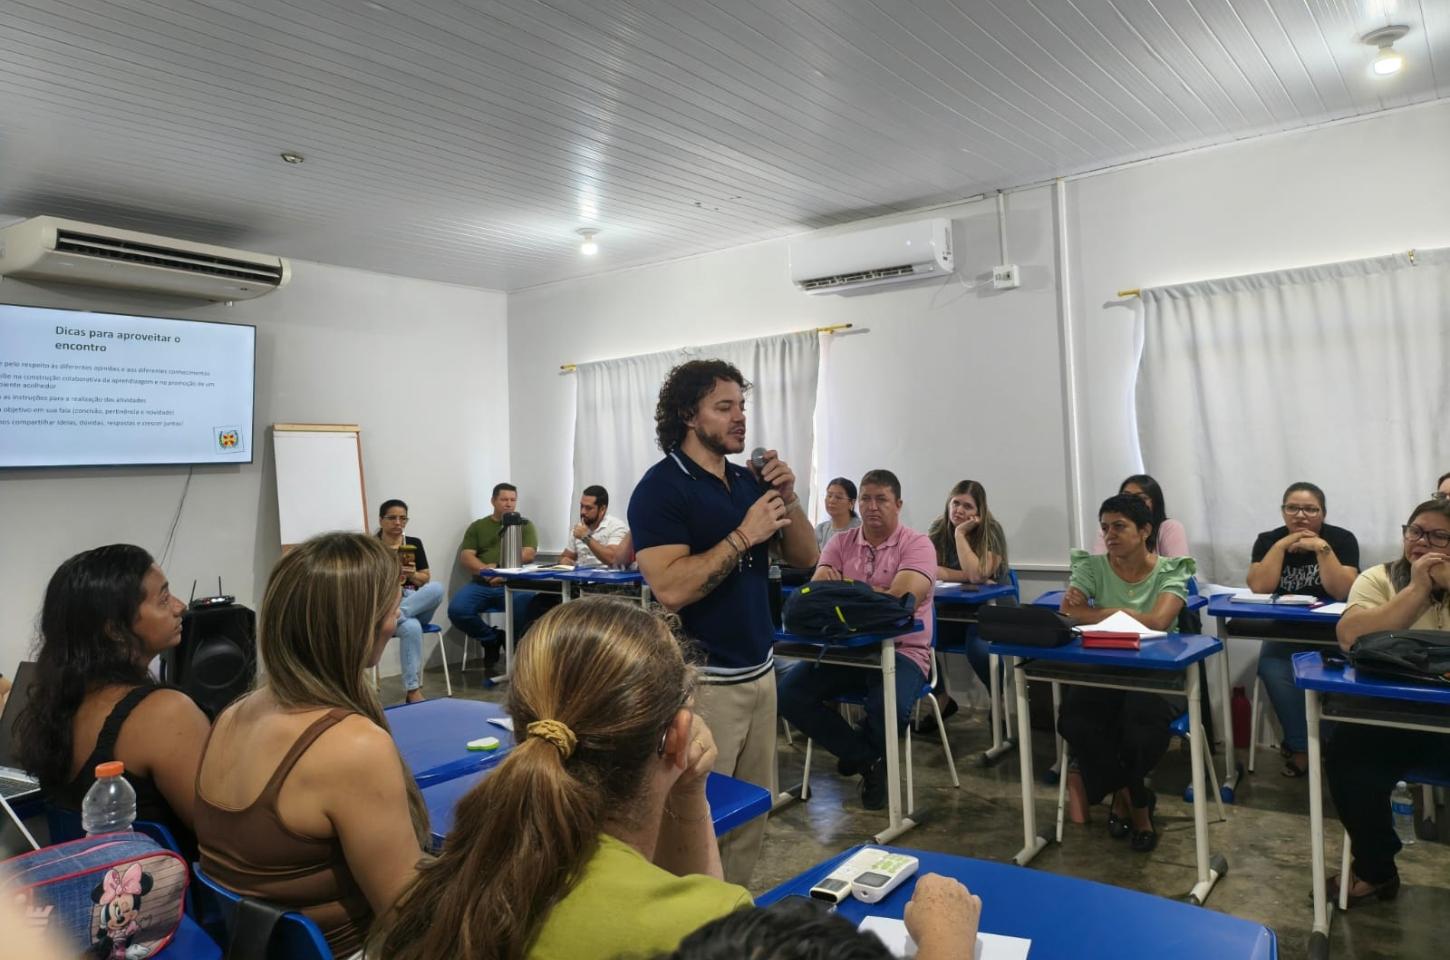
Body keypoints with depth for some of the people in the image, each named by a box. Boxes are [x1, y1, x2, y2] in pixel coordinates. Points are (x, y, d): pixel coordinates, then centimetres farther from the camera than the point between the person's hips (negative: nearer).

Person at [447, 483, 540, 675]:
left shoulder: (525, 525, 14)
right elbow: (465, 556, 6)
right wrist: (485, 569, -14)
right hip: (481, 584, 2)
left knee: (526, 603, -35)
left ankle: (513, 644, -4)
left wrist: (500, 567, -13)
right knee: (457, 610, -25)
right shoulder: (477, 526, 18)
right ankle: (491, 640, 3)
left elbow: (528, 555, -1)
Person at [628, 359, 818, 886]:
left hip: (759, 670, 7)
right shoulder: (661, 487, -13)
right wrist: (745, 535, -21)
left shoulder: (748, 479, 8)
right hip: (702, 680, -7)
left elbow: (804, 557, 10)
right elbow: (672, 589, -24)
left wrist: (788, 497, -6)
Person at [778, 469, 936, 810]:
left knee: (890, 706, -34)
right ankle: (869, 759, 0)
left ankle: (857, 753, 6)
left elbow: (902, 600, -21)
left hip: (901, 651, -4)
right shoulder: (840, 543, 8)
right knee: (789, 691, -16)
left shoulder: (917, 545, -5)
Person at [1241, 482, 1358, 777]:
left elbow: (1342, 592, -21)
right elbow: (1259, 588, -18)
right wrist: (1282, 546, -20)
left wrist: (1321, 548, -25)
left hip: (1332, 632, -1)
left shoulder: (1342, 539, -8)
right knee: (1272, 670, -27)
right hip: (1284, 631, 1)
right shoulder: (1268, 540, -3)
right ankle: (1301, 746, -10)